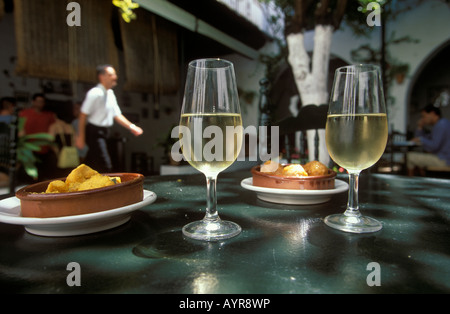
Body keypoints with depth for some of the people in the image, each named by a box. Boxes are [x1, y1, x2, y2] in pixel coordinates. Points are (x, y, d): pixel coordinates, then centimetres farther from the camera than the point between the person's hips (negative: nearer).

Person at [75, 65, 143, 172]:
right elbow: (83, 115, -16)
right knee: (105, 166, -13)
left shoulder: (110, 93, 10)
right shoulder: (95, 93, -15)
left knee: (91, 165, 15)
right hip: (94, 132, -8)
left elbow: (117, 115, 15)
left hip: (104, 131, 8)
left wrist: (131, 126, 4)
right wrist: (81, 137, -18)